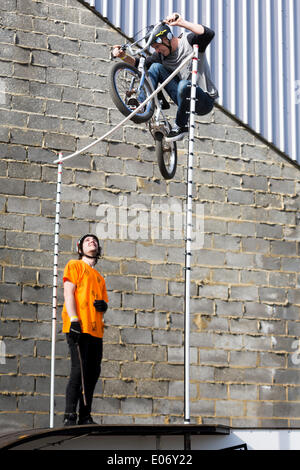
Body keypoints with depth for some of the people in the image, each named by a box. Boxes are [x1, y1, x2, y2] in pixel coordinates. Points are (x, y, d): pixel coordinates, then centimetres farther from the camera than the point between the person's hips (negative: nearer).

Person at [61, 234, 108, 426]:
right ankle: (70, 416, -14)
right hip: (78, 327, -7)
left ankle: (85, 416, 10)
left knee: (94, 372, 4)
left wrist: (104, 306, 0)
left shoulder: (99, 277, 27)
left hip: (96, 330, 7)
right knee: (79, 369, -15)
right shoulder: (75, 265, 8)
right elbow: (68, 293, -4)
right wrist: (74, 320, -17)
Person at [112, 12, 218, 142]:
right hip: (185, 97, 6)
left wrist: (181, 23, -39)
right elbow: (139, 64, 4)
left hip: (205, 101, -6)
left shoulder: (189, 40, -14)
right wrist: (123, 56, -15)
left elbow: (209, 34, -33)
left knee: (184, 84, -39)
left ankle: (181, 126, -17)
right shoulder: (161, 55, 4)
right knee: (156, 67, -4)